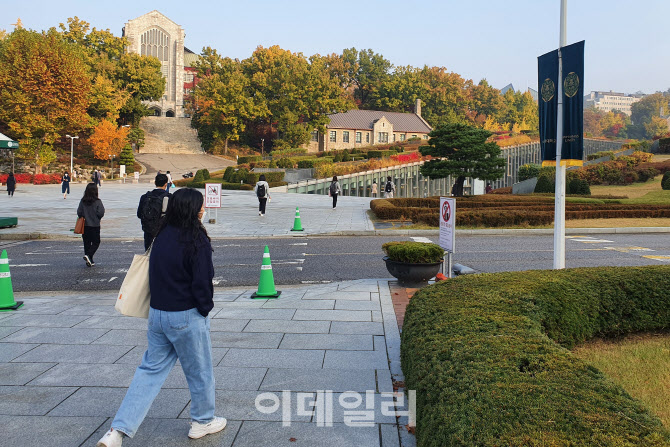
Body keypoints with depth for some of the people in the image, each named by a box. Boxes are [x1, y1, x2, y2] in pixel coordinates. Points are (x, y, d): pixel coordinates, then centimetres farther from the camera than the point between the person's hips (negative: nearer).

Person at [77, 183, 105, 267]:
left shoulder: (82, 201, -4)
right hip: (95, 225, -4)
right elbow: (101, 213, -16)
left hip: (85, 225, 4)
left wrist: (83, 217, 16)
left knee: (87, 243, 12)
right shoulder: (97, 201, -14)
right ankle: (88, 255, -15)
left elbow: (79, 212, -3)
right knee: (96, 242, 8)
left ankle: (90, 261, 15)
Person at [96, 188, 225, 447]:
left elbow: (155, 273, 10)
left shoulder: (162, 236, 3)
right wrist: (205, 308, -2)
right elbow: (202, 281, -17)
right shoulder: (196, 241, -18)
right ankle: (202, 422, 32)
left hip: (157, 313, 7)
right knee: (199, 370, 13)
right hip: (187, 317, -7)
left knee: (150, 369, 15)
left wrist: (162, 302, 16)